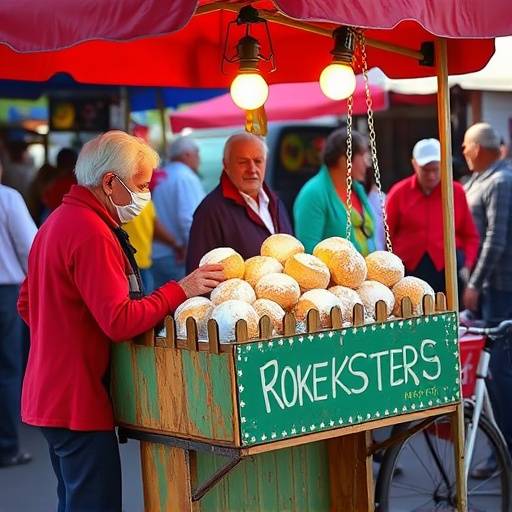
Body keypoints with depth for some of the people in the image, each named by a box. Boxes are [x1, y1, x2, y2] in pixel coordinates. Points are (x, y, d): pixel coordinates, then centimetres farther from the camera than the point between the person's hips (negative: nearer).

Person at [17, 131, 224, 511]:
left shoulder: (58, 223, 14)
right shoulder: (92, 233, -19)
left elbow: (26, 304, 22)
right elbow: (120, 322, -24)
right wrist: (181, 289, -18)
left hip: (50, 393, 11)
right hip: (80, 401, -11)